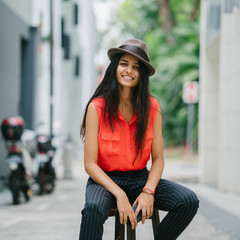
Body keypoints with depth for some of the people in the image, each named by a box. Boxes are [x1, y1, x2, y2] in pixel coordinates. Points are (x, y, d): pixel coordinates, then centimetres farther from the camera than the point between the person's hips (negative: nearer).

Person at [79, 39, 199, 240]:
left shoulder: (152, 107, 0)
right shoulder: (96, 107, -9)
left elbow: (158, 159, 2)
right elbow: (90, 164, -10)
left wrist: (148, 192, -16)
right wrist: (119, 195, -21)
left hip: (140, 178, 4)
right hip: (105, 179, -4)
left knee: (189, 201, -20)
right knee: (94, 208, -39)